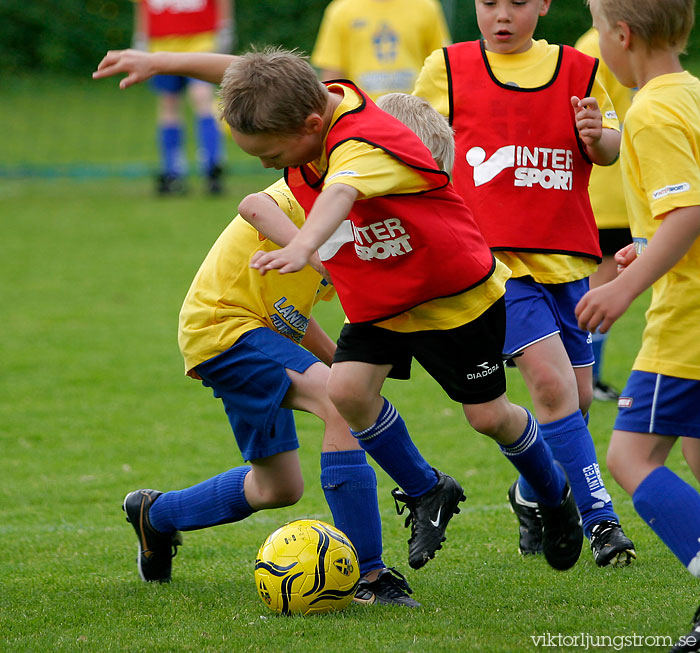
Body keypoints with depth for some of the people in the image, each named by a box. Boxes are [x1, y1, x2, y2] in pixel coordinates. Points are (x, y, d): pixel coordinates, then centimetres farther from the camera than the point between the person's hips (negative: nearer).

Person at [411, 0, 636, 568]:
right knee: (551, 382, -18)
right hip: (493, 259, -4)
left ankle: (532, 496, 36)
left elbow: (609, 150, 10)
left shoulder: (576, 70, 7)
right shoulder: (448, 69, 3)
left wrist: (598, 135, -13)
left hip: (566, 258, 4)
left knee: (577, 396, 9)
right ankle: (600, 520, -13)